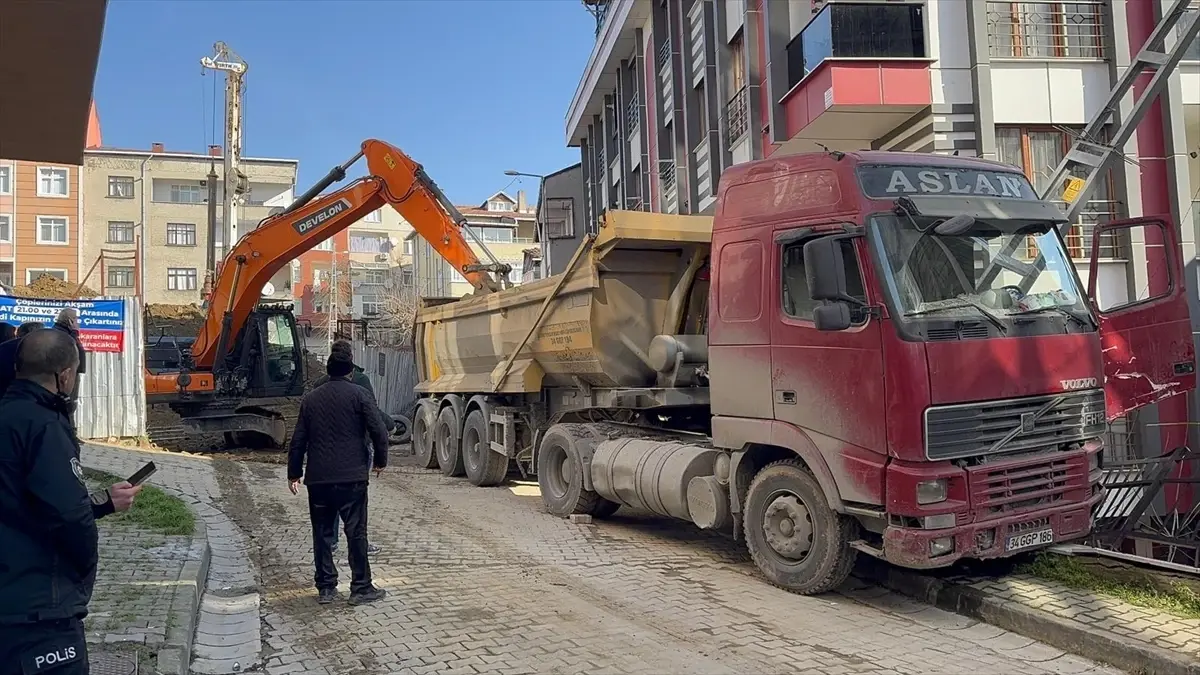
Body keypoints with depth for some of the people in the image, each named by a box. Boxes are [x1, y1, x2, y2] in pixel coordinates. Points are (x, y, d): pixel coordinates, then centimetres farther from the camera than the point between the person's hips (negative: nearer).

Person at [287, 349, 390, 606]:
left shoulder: (311, 399, 10)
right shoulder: (359, 395, -3)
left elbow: (298, 440, 12)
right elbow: (378, 431, -8)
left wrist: (294, 474, 21)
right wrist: (380, 460, 7)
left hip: (318, 478, 4)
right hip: (352, 477, -4)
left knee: (321, 533, 11)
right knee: (356, 532, 2)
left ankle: (326, 588, 16)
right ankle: (361, 588, 6)